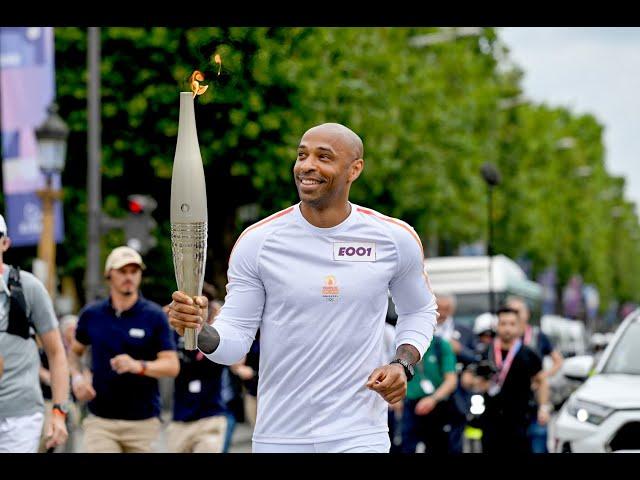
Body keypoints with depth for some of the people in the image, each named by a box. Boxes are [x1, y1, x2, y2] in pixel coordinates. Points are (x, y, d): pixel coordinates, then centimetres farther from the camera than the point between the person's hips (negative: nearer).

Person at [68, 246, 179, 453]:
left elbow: (172, 366, -6)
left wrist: (138, 366, -23)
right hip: (100, 419, 1)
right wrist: (77, 378, 1)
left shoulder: (155, 316, -1)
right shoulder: (92, 314, 6)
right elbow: (75, 351, 22)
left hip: (143, 420, -1)